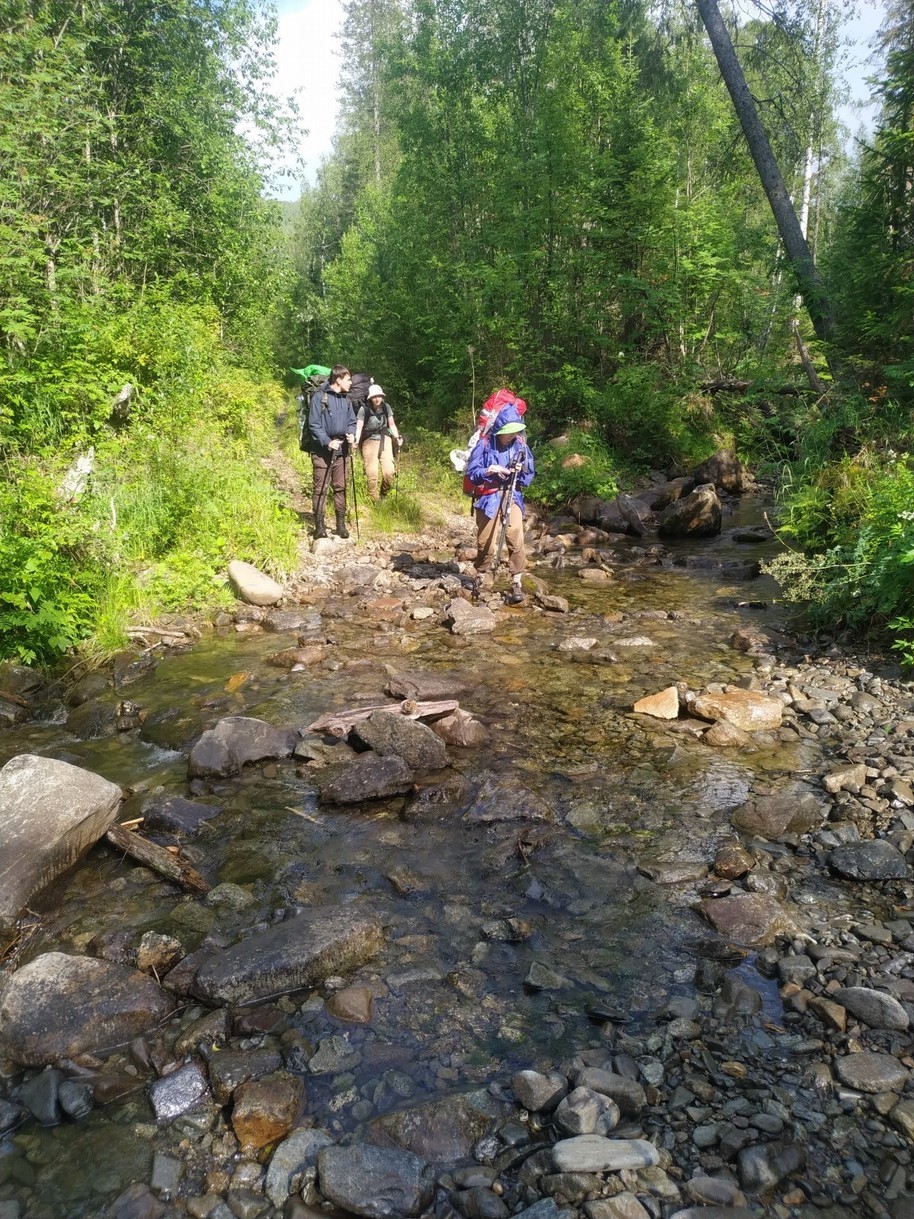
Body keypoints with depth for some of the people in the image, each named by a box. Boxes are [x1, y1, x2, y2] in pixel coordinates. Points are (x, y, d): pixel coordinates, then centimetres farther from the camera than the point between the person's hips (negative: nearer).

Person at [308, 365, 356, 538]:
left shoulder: (346, 399, 12)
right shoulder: (319, 396, -7)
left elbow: (352, 421, 19)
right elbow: (314, 424, -10)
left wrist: (351, 434, -3)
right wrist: (327, 441, -19)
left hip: (342, 450, 6)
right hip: (322, 450, -5)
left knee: (341, 488, 8)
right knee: (321, 488, -2)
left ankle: (341, 523, 15)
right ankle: (319, 525, 3)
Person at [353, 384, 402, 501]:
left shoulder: (386, 407, 0)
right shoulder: (364, 409, -10)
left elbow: (391, 424, 8)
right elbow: (359, 427, -14)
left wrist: (397, 436, -8)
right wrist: (356, 441, -31)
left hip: (385, 440, 2)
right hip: (369, 441, -2)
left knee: (389, 471, -9)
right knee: (372, 473, -6)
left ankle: (383, 495, 16)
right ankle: (374, 500, 10)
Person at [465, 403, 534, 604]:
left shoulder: (520, 445, 2)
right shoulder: (484, 445, -7)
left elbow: (529, 477, 8)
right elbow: (471, 473, -7)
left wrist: (521, 471, -13)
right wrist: (490, 470, -22)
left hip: (512, 497, 2)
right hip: (488, 498, -2)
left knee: (516, 540, -13)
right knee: (486, 543, -1)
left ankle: (516, 584, -5)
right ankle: (479, 578, 23)